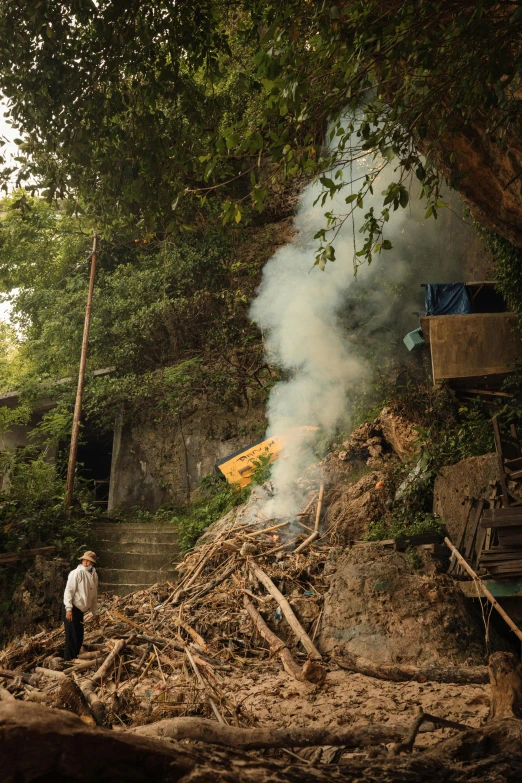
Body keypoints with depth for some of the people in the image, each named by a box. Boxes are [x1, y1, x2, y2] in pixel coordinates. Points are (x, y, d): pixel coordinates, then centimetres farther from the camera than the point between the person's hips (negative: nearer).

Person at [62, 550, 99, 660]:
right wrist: (69, 609, -25)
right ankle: (68, 660, 4)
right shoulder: (76, 573, -14)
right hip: (71, 609, -8)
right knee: (72, 636, -5)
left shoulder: (94, 575, 9)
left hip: (80, 610, 8)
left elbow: (94, 596, 16)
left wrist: (95, 613, 19)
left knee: (79, 636, 14)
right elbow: (68, 591, -18)